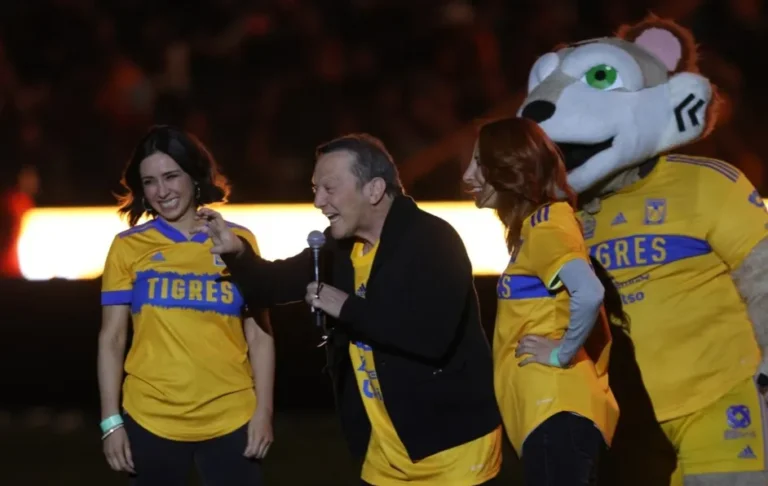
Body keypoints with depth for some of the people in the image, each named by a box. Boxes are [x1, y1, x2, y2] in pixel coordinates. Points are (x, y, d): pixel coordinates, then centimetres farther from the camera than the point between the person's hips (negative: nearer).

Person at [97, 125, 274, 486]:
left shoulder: (238, 242, 4)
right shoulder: (128, 248, 3)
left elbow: (259, 335, 5)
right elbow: (111, 339, 4)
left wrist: (264, 409, -2)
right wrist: (111, 421, -2)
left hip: (231, 420, 0)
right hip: (151, 421, 0)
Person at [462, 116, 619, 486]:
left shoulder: (544, 224, -10)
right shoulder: (534, 227, 20)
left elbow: (589, 293, -27)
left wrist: (563, 354, -16)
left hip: (557, 411, -10)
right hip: (551, 409, 10)